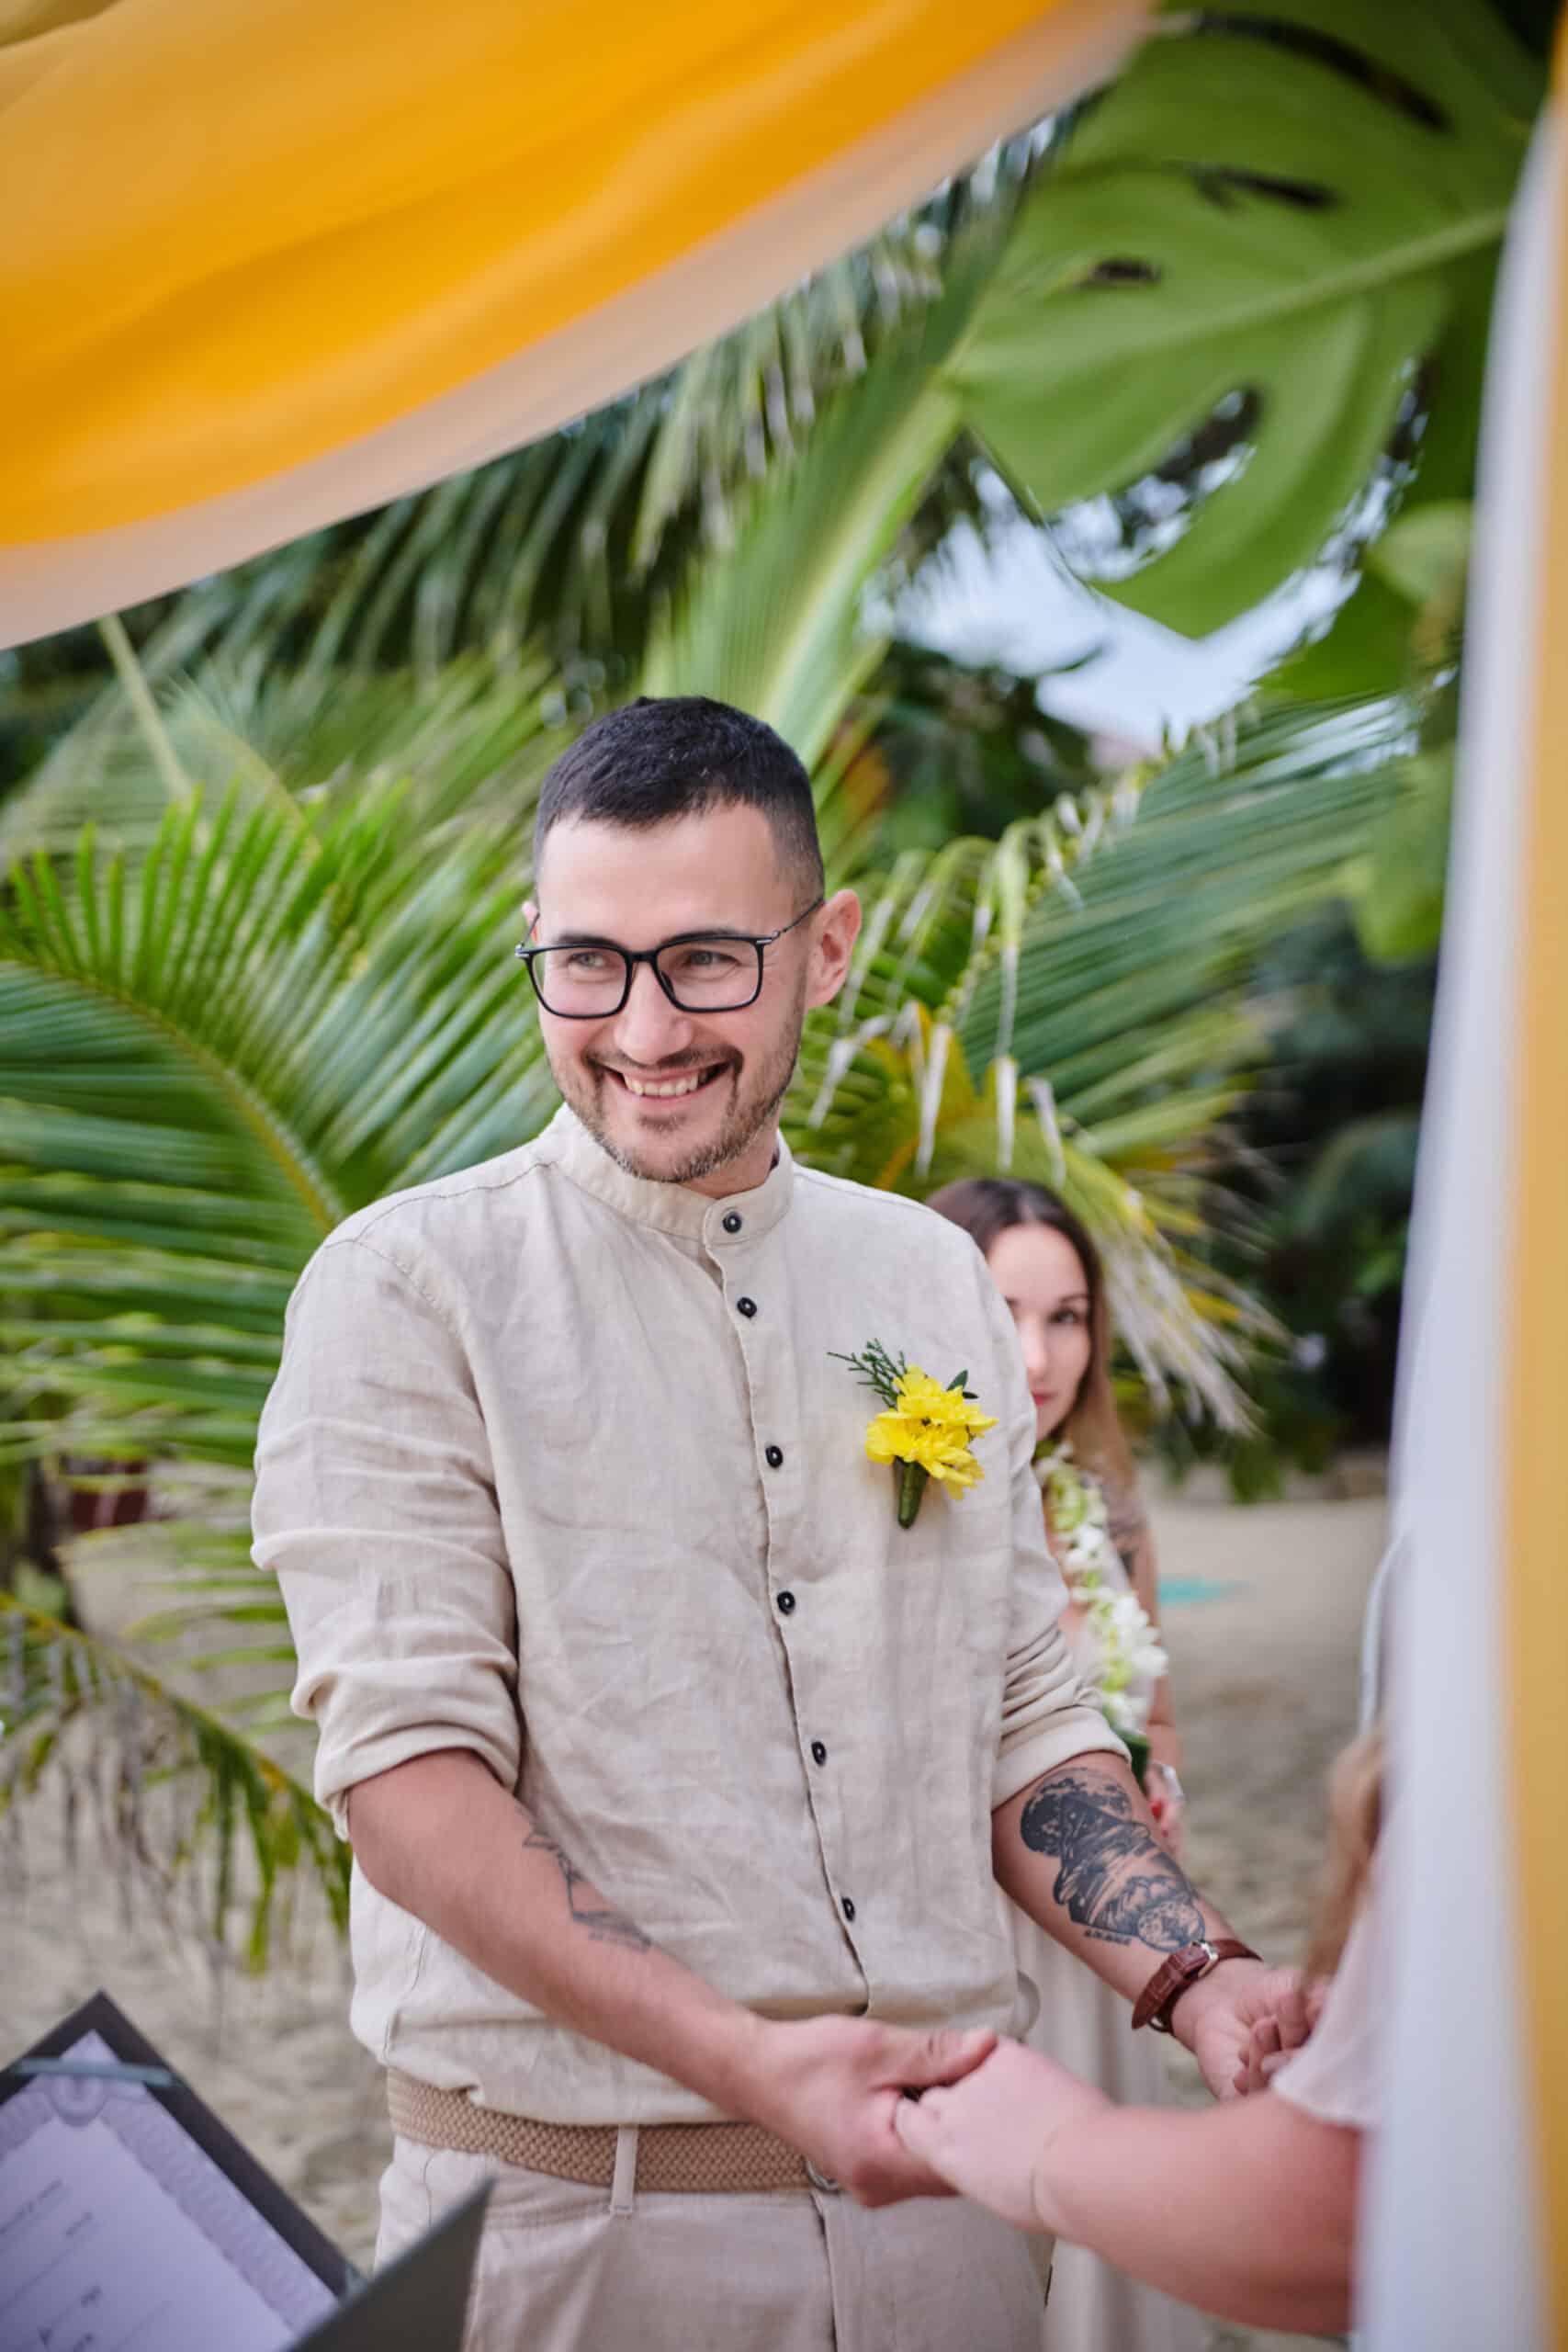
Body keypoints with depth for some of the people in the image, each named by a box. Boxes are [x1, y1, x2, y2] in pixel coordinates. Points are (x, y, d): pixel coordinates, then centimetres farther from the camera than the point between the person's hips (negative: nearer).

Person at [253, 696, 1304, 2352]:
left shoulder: (934, 1281, 8)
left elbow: (1019, 1726, 11)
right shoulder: (409, 1286, -7)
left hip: (932, 2184, 5)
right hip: (572, 2208, -4)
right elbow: (403, 1765, -15)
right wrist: (748, 2061, -25)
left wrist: (1199, 1980, -5)